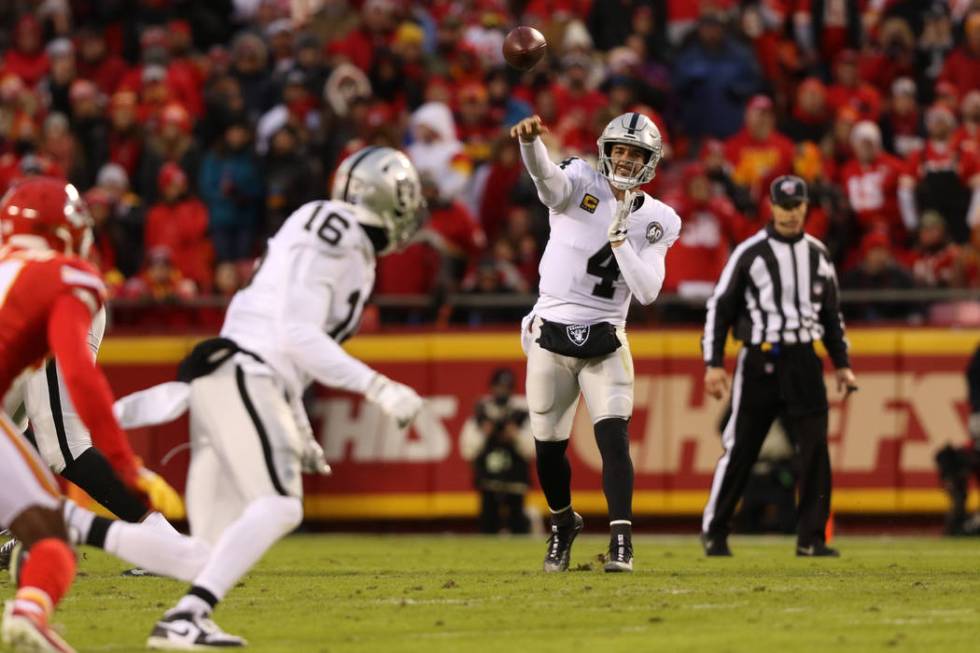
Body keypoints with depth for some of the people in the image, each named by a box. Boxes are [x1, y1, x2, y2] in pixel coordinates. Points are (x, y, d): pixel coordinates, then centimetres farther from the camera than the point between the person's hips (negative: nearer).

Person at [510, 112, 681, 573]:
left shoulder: (654, 221, 1)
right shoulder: (580, 185, -5)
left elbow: (647, 292, -10)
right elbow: (545, 176, -29)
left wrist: (619, 235, -18)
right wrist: (529, 140, -52)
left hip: (604, 343, 0)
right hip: (551, 337, 0)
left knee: (613, 438, -17)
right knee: (548, 448, 9)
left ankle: (621, 542, -18)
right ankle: (563, 524, 34)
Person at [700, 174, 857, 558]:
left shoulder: (817, 254, 11)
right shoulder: (749, 252, -2)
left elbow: (831, 313, 20)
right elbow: (720, 307, -2)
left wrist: (842, 363, 14)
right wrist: (714, 364, -8)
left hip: (804, 361, 4)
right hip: (759, 360, -4)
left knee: (815, 448, -3)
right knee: (740, 448, -1)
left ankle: (811, 538, 2)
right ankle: (713, 532, 10)